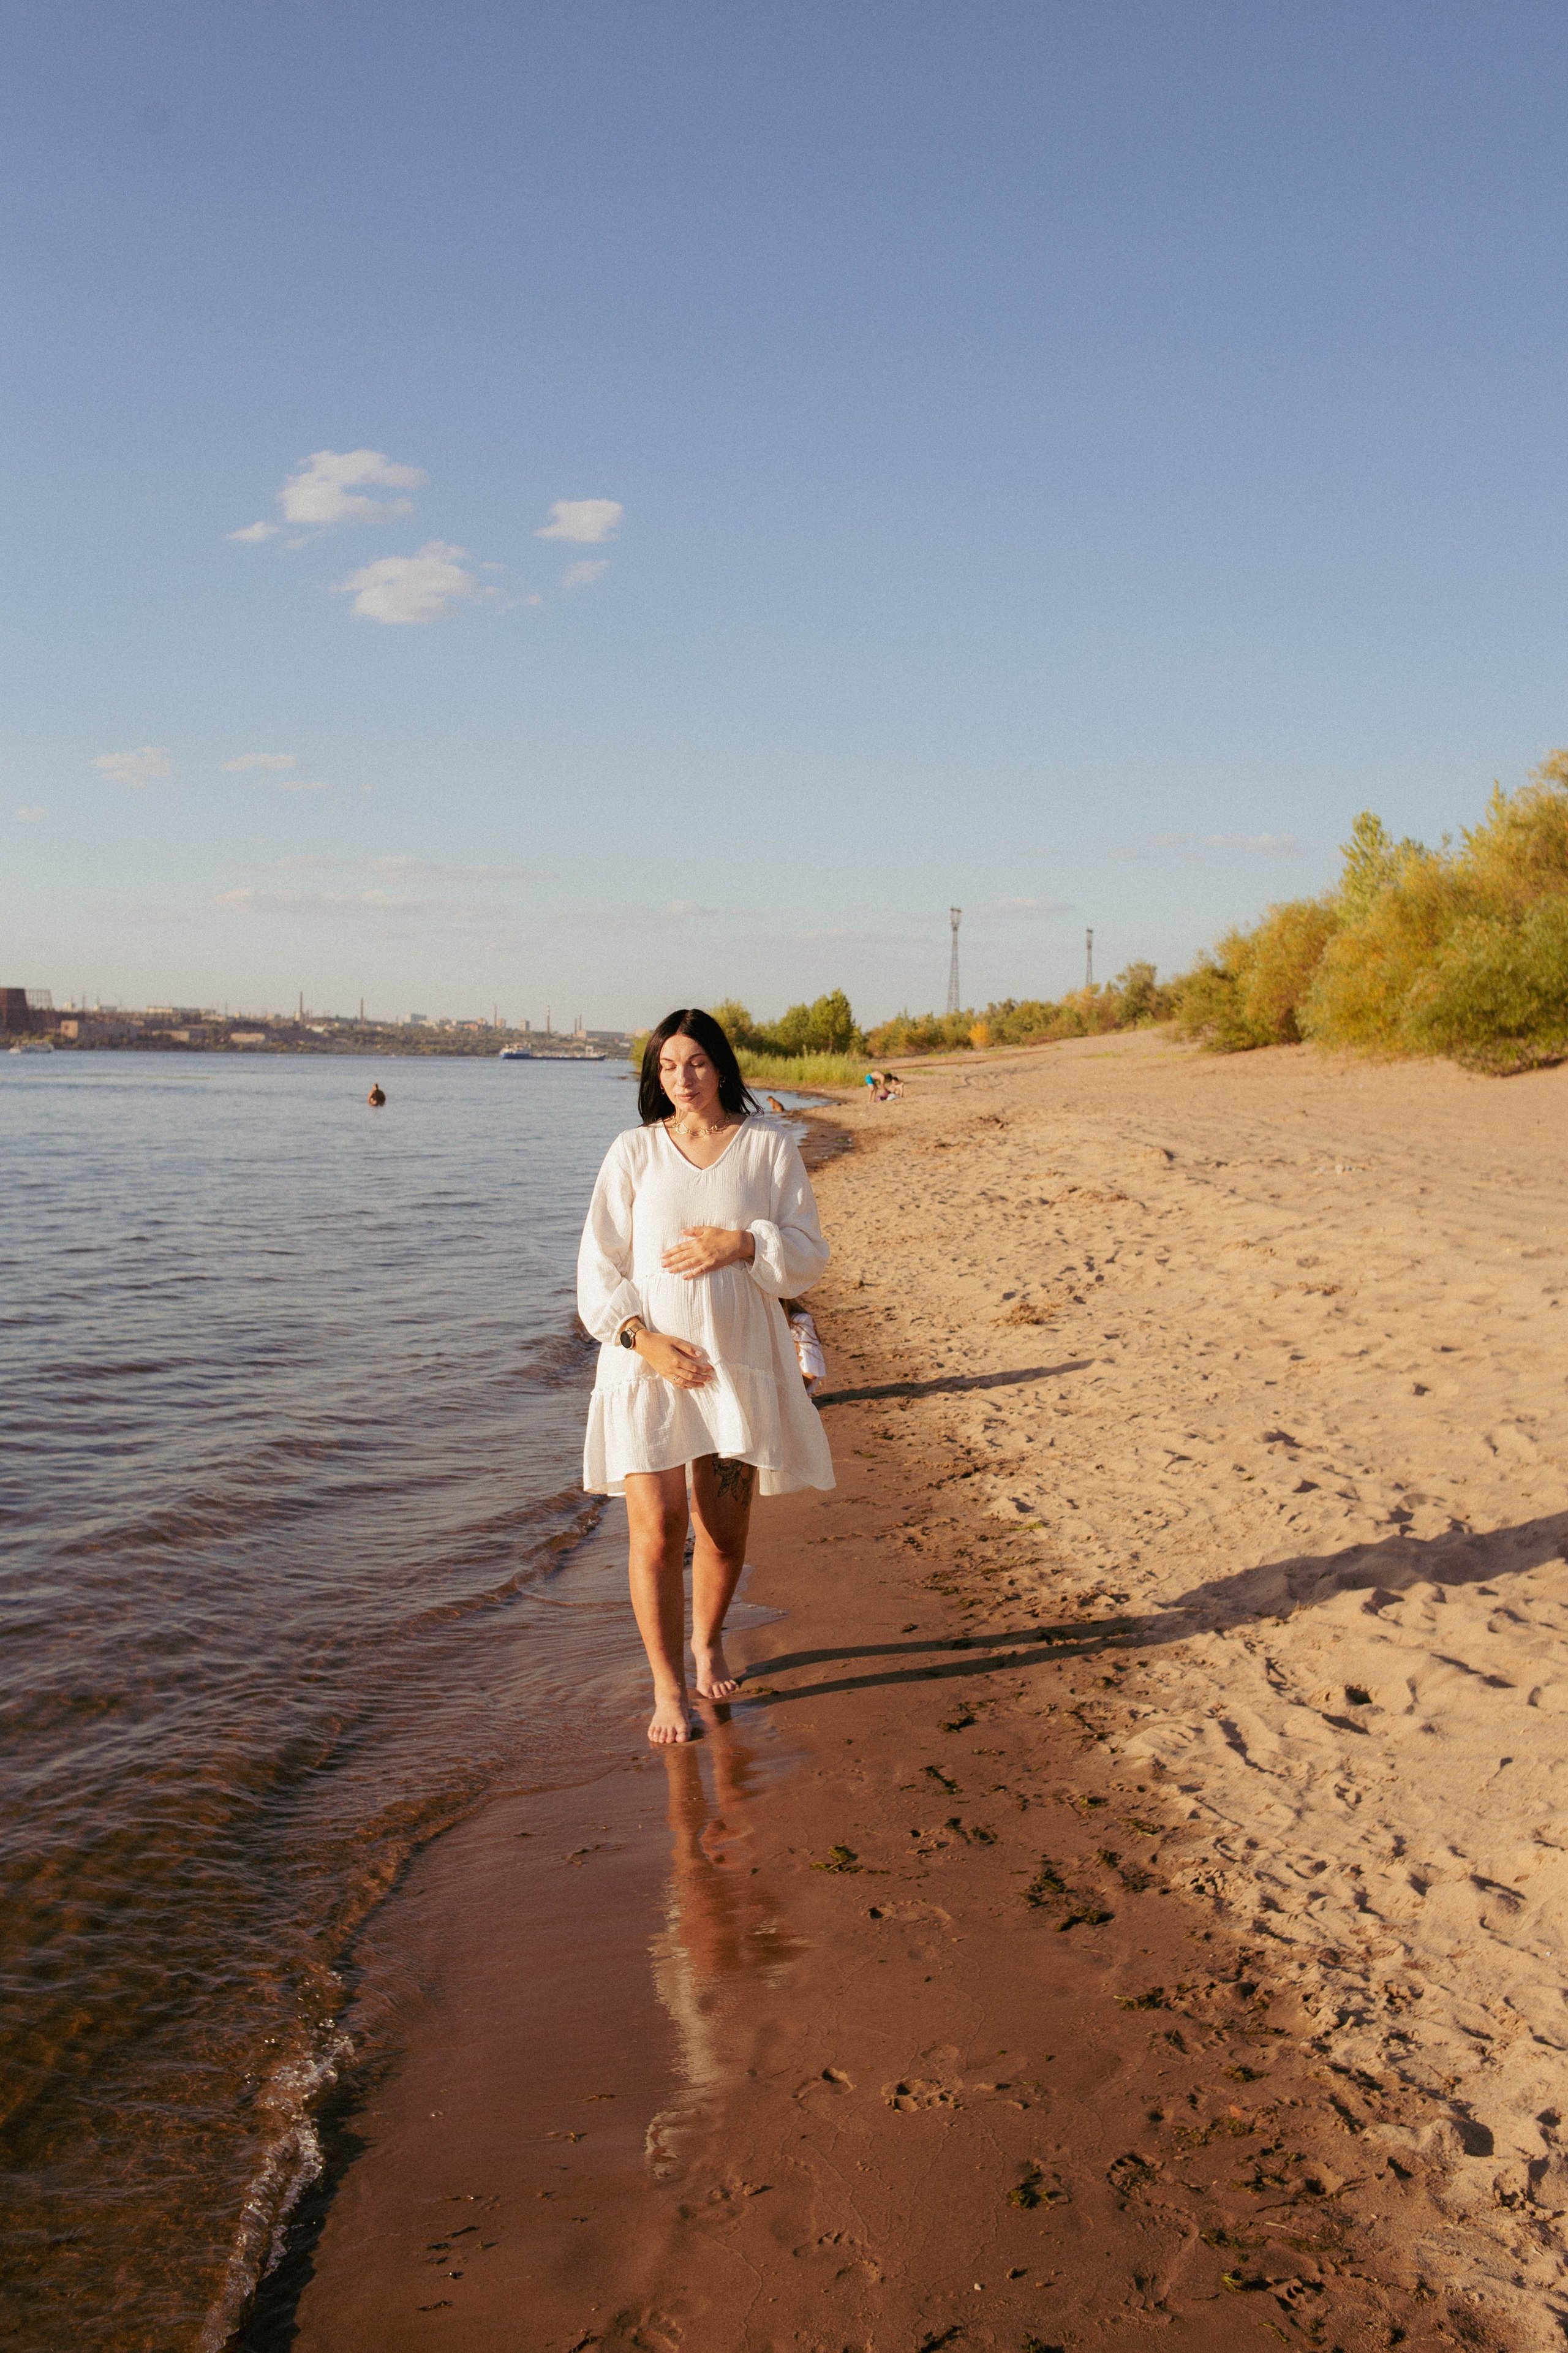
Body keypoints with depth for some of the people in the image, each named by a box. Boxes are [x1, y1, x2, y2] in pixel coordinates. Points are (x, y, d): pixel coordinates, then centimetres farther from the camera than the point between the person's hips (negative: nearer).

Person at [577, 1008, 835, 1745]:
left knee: (725, 1532, 9)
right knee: (656, 1529, -7)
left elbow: (808, 1255, 2)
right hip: (647, 1363, -1)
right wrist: (644, 1338, -12)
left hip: (738, 1364, 1)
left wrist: (742, 1245, -17)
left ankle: (706, 1641, 38)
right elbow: (598, 1265, 1)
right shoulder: (634, 1152, 2)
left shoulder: (769, 1147, 2)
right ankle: (668, 1686, 8)